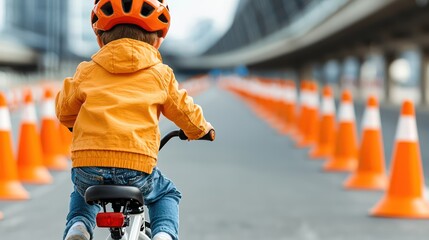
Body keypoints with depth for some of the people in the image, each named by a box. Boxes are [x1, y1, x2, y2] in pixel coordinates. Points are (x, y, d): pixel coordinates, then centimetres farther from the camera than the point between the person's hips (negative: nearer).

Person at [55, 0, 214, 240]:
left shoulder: (87, 71, 13)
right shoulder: (160, 75, 12)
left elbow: (64, 110, 24)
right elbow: (184, 111, 23)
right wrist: (202, 129, 46)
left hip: (87, 165, 2)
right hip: (136, 169, -1)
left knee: (82, 190, 38)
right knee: (167, 194, 30)